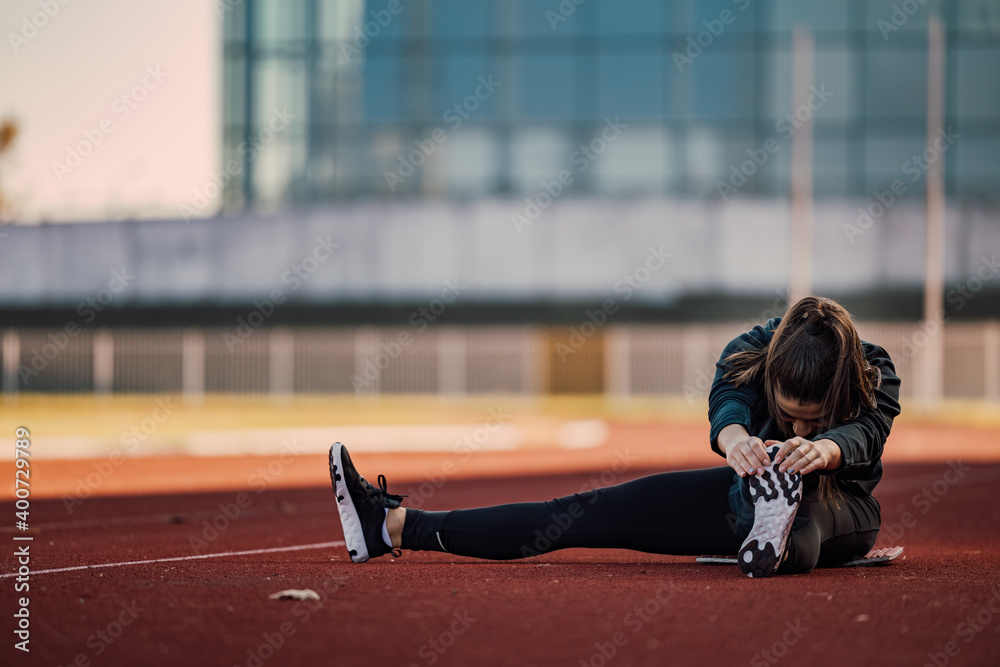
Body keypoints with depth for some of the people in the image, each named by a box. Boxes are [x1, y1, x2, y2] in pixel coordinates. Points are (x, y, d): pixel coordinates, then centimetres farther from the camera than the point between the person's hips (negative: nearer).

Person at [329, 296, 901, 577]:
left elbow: (866, 436, -44)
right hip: (753, 493, 2)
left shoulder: (875, 377, -24)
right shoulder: (750, 354, -20)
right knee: (594, 513, -11)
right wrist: (732, 435, -66)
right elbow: (727, 401, -40)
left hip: (840, 510, -2)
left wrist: (825, 448, -69)